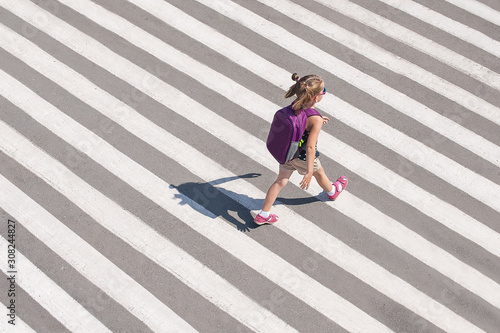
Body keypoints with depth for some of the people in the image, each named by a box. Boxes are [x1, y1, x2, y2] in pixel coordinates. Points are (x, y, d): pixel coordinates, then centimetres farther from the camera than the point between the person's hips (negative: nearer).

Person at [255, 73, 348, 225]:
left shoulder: (295, 104, -12)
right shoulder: (315, 120, -32)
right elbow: (310, 147, -33)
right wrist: (309, 172, -28)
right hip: (303, 156, -5)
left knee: (281, 181, 17)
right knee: (319, 173, 26)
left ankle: (263, 214, 22)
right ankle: (332, 191, 58)